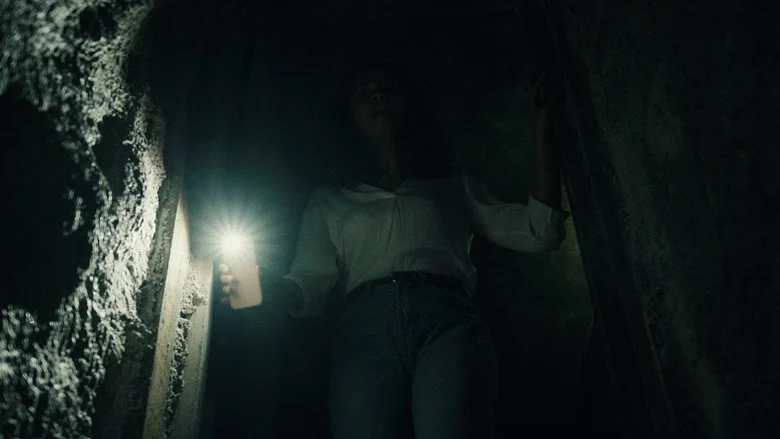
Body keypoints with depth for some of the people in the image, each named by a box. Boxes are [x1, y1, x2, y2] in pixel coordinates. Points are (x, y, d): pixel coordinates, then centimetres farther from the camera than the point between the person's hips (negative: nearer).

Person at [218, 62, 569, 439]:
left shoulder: (456, 186, 28)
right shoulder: (330, 199, 29)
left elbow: (537, 233, 17)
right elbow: (310, 284, 17)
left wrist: (541, 135, 15)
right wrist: (260, 292, -5)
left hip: (448, 322, 0)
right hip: (365, 328, 1)